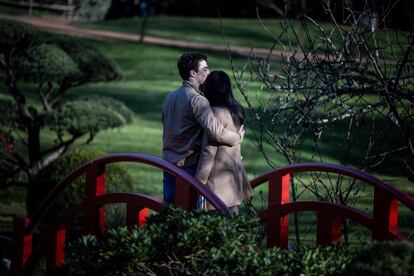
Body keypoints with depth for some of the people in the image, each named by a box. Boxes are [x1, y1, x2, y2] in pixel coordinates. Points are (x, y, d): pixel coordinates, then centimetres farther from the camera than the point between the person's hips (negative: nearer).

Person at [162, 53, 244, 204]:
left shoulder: (169, 97, 10)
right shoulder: (197, 99, -16)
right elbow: (216, 132, -25)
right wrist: (238, 137, -9)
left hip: (168, 164, 7)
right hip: (189, 166, -7)